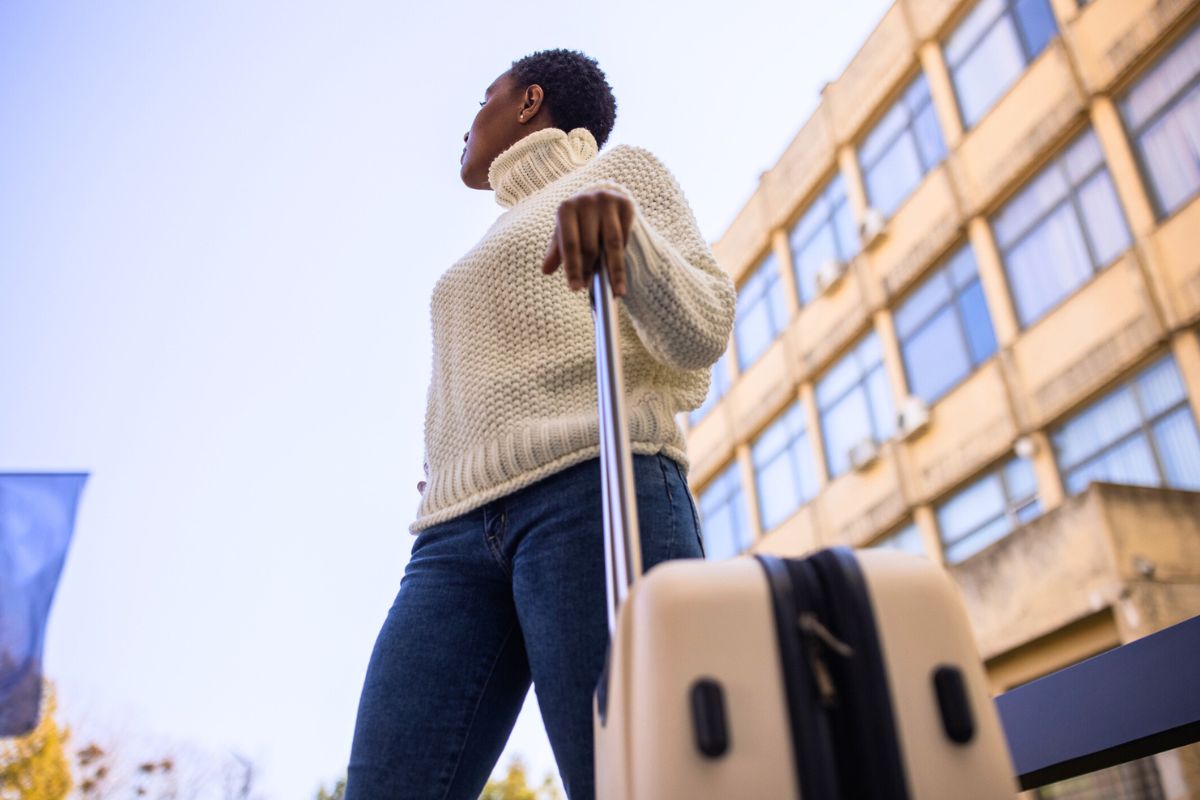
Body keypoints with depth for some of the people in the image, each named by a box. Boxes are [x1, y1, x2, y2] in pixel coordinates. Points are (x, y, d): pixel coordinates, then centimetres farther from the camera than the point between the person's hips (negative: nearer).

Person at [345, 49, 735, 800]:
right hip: (457, 534, 6)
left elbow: (703, 333, 3)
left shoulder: (621, 168, 19)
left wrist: (624, 230, -16)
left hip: (596, 495, -6)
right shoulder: (489, 255, 37)